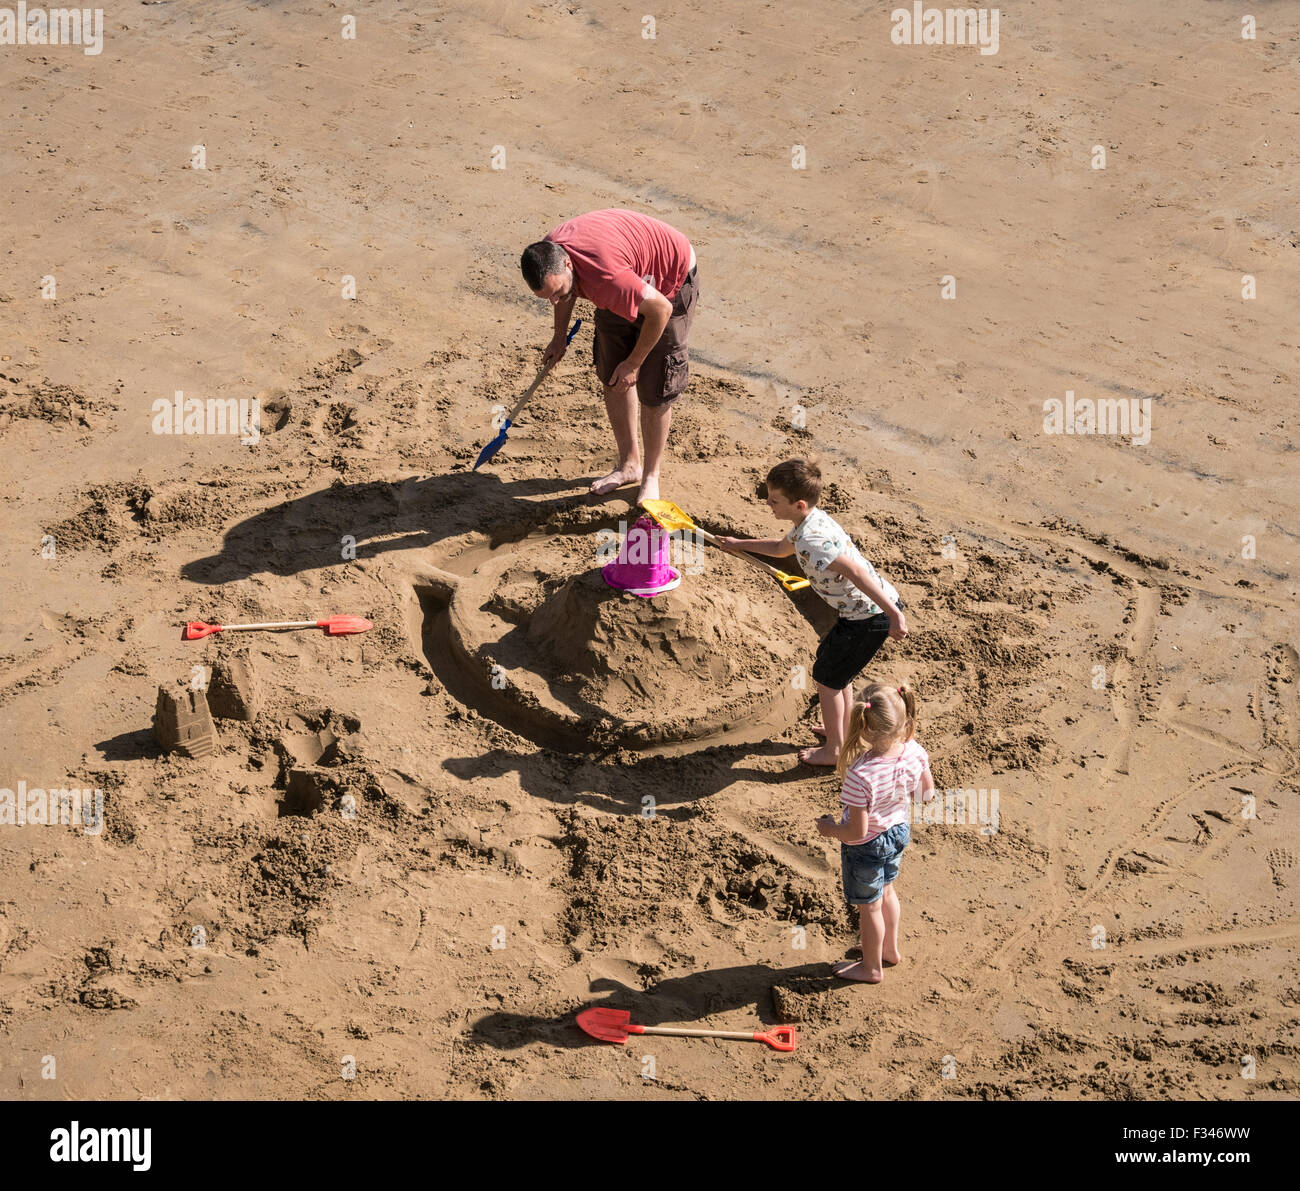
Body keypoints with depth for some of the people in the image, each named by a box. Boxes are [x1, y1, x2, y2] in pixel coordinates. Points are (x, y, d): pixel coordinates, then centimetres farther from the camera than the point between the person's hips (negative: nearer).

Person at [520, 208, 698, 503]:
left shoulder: (604, 277, -44)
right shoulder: (548, 254, -20)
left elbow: (661, 309, -33)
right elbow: (566, 293, 6)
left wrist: (634, 363, -21)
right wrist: (559, 337, 16)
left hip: (670, 284, -7)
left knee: (654, 390, -5)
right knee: (612, 379, 10)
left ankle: (651, 475, 12)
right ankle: (629, 464, 26)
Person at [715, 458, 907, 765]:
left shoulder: (811, 540, -26)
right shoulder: (811, 521, 7)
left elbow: (856, 572, -34)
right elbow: (780, 548, 30)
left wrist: (894, 616, -34)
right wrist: (740, 544, 38)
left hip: (870, 618, -10)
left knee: (826, 677, 9)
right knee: (830, 660, 29)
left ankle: (834, 750, 24)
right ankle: (844, 729, 44)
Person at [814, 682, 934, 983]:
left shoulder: (861, 776, -41)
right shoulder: (915, 752, -23)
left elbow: (856, 831, -32)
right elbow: (927, 794, -3)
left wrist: (829, 828, -12)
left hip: (866, 846, -6)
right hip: (899, 831, 6)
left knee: (869, 906, 20)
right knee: (886, 891, 33)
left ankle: (872, 967, 43)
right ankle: (890, 949, 55)